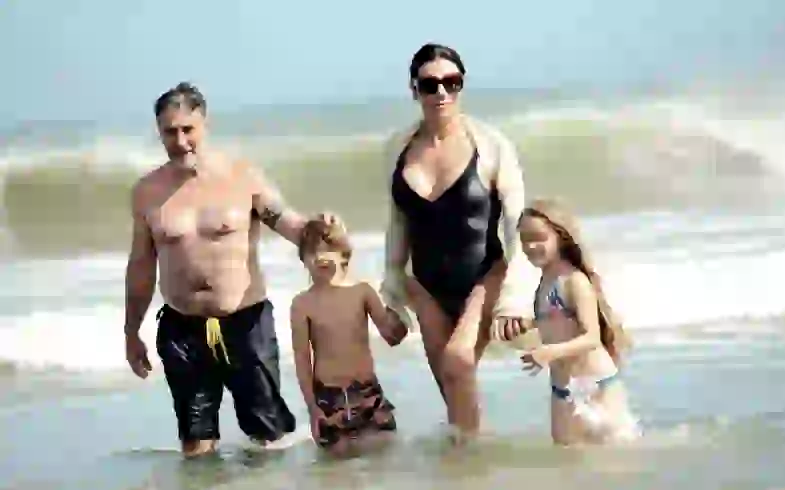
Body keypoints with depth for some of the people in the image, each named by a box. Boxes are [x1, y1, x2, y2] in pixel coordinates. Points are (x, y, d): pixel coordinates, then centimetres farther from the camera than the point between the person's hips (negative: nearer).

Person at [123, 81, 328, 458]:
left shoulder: (244, 178, -6)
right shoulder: (147, 191, 3)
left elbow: (292, 225, -12)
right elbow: (141, 265, 12)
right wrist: (131, 332, 15)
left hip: (246, 323, -2)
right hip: (181, 329, 2)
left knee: (271, 439, 3)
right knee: (196, 445, 8)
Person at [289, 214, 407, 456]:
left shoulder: (362, 292, -4)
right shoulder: (302, 304, -7)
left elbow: (393, 336, -4)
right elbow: (302, 359, -5)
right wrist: (312, 407, -8)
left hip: (368, 389, 2)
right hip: (327, 394, -2)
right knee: (340, 450, 0)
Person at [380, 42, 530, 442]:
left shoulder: (490, 144, -11)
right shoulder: (399, 148, 0)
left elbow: (516, 224, -9)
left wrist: (511, 297, -14)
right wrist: (394, 291, 11)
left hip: (485, 278, -4)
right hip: (428, 286, 4)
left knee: (457, 361, -26)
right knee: (453, 388, 6)